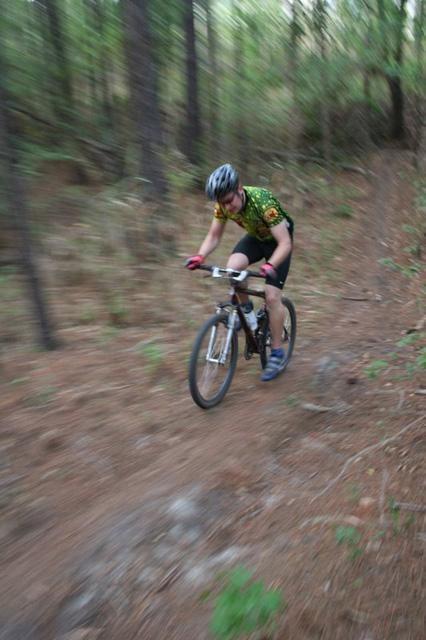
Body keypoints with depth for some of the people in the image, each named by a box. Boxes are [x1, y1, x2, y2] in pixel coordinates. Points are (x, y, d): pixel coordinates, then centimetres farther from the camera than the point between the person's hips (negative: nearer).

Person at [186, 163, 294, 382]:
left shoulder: (263, 202, -36)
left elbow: (285, 243, -37)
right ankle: (247, 310, 3)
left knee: (272, 295, -14)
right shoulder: (223, 204, -21)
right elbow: (213, 236, -12)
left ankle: (277, 354, 1)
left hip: (277, 241, -4)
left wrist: (270, 266, -55)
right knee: (232, 269, -26)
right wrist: (200, 256, -31)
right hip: (255, 237, 5)